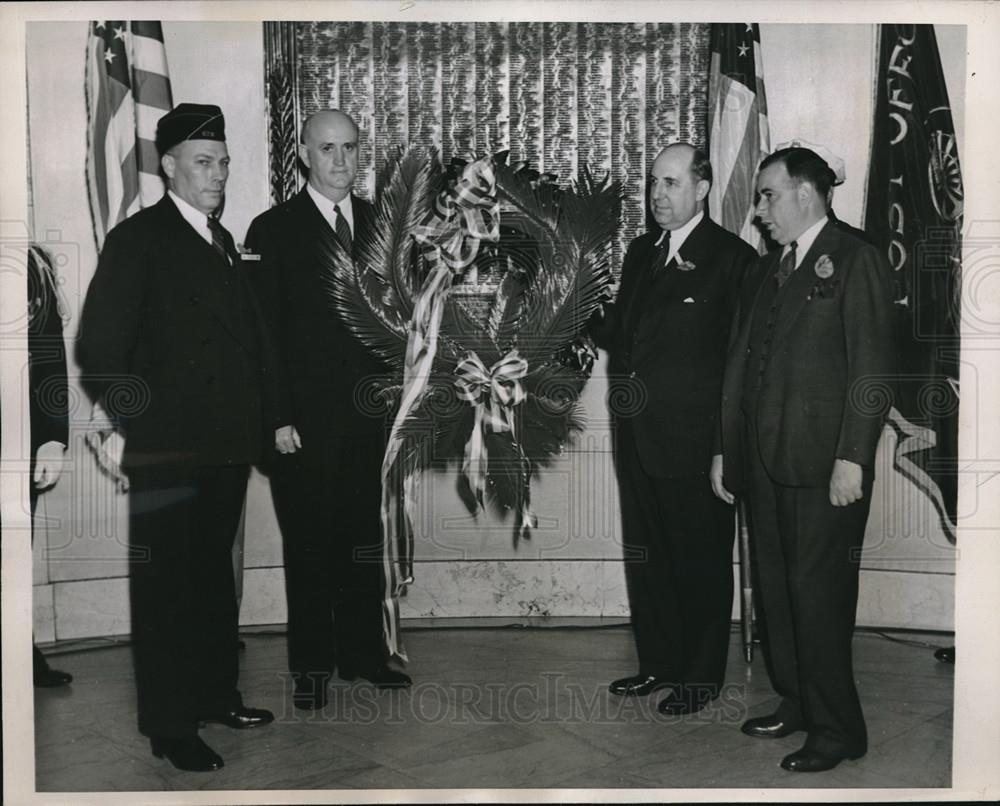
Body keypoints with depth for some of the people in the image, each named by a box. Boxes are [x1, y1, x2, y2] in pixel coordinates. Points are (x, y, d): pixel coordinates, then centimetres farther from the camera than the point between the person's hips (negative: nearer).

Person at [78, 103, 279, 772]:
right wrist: (127, 425, -18)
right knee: (167, 586, 2)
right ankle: (170, 727, 13)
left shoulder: (223, 241, 16)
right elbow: (101, 344, -14)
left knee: (215, 573, 19)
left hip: (228, 444, 8)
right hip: (168, 449, -8)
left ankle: (217, 694, 33)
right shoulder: (138, 239, -8)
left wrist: (269, 417, 10)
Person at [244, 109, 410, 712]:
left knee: (364, 537, 11)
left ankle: (363, 652, 24)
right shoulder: (274, 230, -3)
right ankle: (312, 665, 17)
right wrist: (277, 416, -11)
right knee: (309, 542, 5)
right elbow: (263, 331, -6)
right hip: (305, 417, -4)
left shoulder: (380, 223, 10)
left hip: (370, 409, 4)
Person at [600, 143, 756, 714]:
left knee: (700, 561, 6)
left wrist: (727, 439, -13)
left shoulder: (732, 257, -8)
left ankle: (701, 677, 20)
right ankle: (659, 663, 30)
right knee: (645, 556, 15)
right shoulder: (641, 252, 14)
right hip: (638, 435, 7)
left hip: (694, 437, -7)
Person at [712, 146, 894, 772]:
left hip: (824, 464, -7)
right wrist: (726, 449, 14)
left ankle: (837, 728, 10)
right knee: (776, 589, 12)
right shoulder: (766, 270, 18)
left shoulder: (854, 260, -4)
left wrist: (852, 459, -16)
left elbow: (873, 367, -11)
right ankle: (796, 702, 27)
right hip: (766, 461, 7)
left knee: (817, 592, -3)